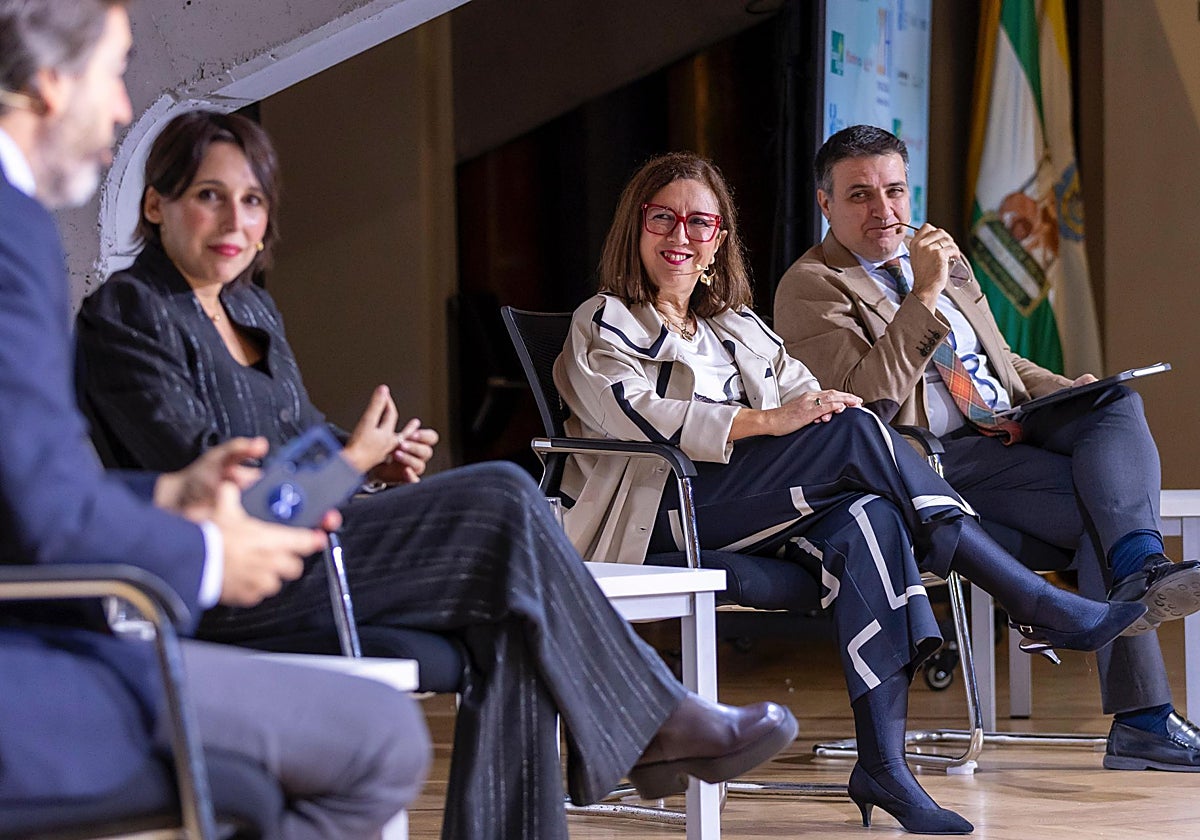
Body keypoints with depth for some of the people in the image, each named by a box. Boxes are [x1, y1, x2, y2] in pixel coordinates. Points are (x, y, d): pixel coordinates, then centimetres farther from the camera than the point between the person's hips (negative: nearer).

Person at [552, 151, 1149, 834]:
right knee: (855, 432, -25)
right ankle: (1044, 608, -26)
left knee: (864, 519, -31)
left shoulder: (737, 327, 30)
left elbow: (803, 395, 16)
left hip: (751, 519, 6)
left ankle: (884, 765, -39)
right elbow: (639, 416, -11)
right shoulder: (603, 325, 10)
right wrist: (769, 420, -21)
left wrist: (824, 404, -11)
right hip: (658, 516, -6)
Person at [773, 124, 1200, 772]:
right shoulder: (810, 290, -2)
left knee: (1117, 403, -24)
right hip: (936, 459, -7)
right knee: (1101, 508, -27)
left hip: (1012, 429, 7)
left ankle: (1141, 568, -46)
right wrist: (924, 295, -19)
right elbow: (867, 398, -17)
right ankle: (1142, 721, -37)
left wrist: (1067, 391, 9)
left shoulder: (942, 259, 24)